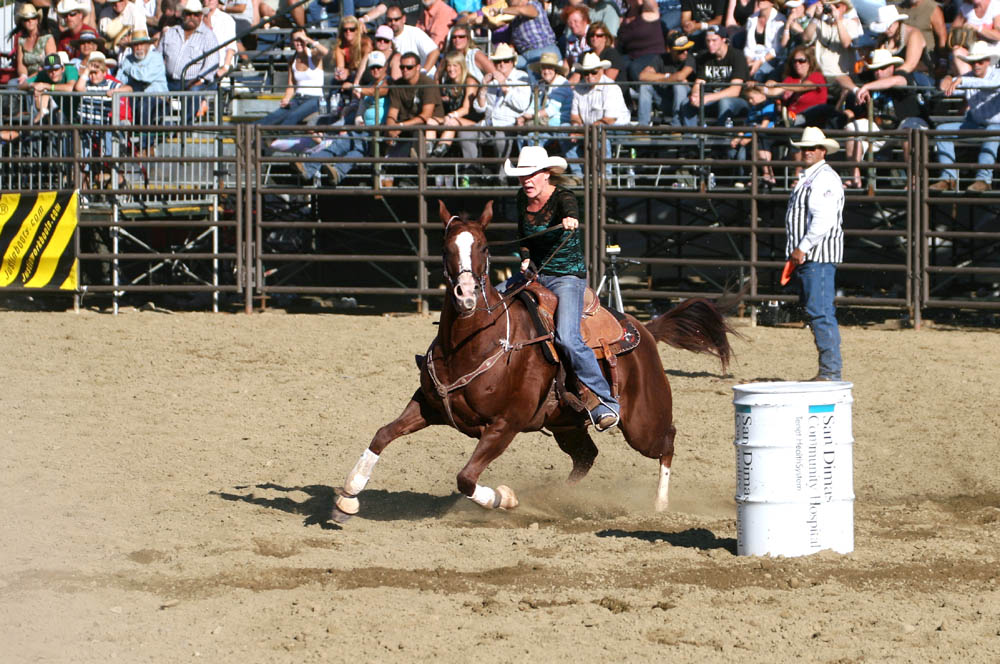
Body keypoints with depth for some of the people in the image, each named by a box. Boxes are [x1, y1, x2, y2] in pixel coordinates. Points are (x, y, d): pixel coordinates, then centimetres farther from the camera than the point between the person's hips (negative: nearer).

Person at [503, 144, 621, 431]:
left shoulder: (562, 197, -18)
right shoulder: (523, 199, 2)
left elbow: (570, 211, -44)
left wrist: (570, 219, -67)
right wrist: (525, 259, -1)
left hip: (568, 277, -8)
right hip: (535, 273, 8)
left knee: (567, 338, -26)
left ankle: (606, 401, -21)